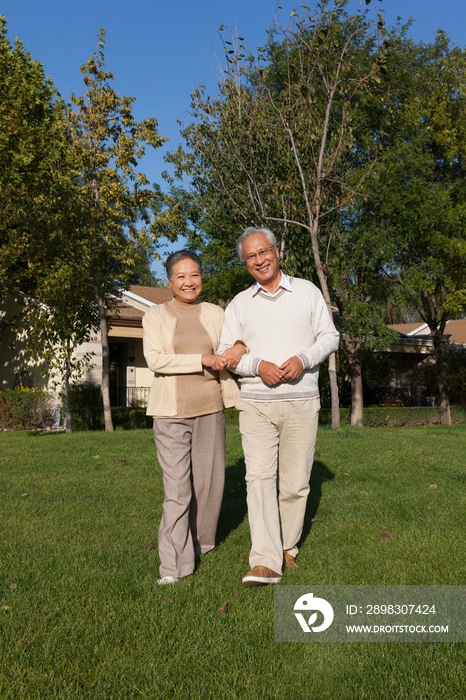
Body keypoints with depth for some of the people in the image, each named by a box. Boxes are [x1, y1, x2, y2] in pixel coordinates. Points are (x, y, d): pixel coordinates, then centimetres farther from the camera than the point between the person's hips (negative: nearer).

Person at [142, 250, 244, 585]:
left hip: (210, 408, 3)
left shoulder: (215, 313, 11)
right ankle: (174, 563, 1)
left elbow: (230, 351, 16)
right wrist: (202, 359, -16)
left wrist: (241, 347, -9)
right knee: (177, 488, -6)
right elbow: (155, 358, -9)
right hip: (171, 410, -3)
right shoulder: (155, 315, 4)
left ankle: (201, 541, 32)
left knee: (208, 479, 10)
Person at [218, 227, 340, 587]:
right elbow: (226, 352, 7)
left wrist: (303, 359, -13)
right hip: (256, 404, 1)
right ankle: (265, 563, -13)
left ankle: (287, 548, 22)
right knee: (259, 477, -11)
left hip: (302, 402, 0)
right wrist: (257, 365, -12)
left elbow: (329, 336, 6)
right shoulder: (239, 304, 11)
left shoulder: (307, 291, 8)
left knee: (295, 483, 4)